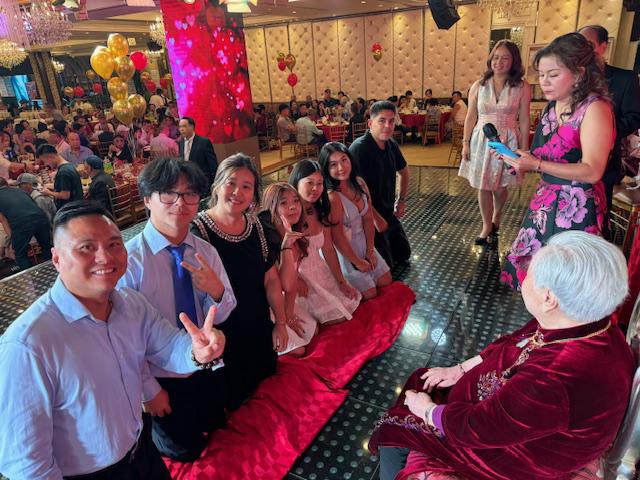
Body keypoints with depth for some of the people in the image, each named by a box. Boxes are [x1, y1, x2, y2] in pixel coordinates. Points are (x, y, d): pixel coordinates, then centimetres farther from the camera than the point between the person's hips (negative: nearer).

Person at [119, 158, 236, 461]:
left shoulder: (206, 251, -8)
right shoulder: (130, 259, -24)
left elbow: (219, 316, -5)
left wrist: (216, 291, -27)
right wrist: (148, 389, -9)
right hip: (164, 379, -4)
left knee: (216, 430, 26)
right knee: (185, 453, 17)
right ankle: (148, 435, 44)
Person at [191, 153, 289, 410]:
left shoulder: (255, 226, 1)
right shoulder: (198, 230, -17)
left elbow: (271, 279, 6)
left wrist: (281, 322, 7)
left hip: (260, 333, 6)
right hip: (222, 339, -5)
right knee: (231, 406, 11)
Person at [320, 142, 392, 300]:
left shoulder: (359, 183, -7)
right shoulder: (332, 197, -29)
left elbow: (368, 218, 0)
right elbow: (338, 237, -22)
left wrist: (370, 250, -2)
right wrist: (357, 262, -12)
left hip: (363, 241, 7)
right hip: (343, 249, -7)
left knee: (386, 281, 14)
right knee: (369, 293, -1)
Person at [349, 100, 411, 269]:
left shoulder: (391, 144, 1)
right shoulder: (359, 148, -25)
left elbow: (403, 171, 21)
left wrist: (402, 200, 16)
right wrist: (376, 218, -21)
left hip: (389, 213, 9)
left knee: (404, 254, 20)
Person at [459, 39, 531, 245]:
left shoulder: (522, 87, -3)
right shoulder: (478, 86, 1)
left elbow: (524, 120, -2)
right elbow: (470, 117, 5)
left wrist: (524, 149, -3)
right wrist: (465, 143, 2)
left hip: (507, 142, -1)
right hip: (482, 140, 1)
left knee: (499, 188, 6)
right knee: (483, 187, 5)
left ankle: (496, 219, 36)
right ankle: (487, 226, 23)